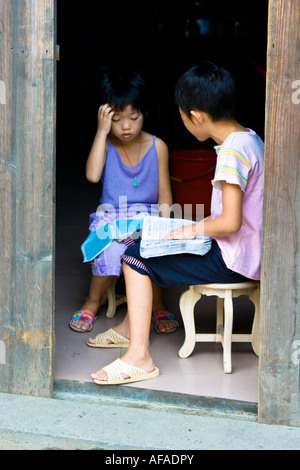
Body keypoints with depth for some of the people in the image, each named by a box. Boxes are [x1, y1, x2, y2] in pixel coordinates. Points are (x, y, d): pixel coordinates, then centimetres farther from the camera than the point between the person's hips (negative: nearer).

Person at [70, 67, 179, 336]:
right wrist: (102, 131, -16)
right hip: (110, 214, 0)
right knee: (108, 247, -33)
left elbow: (164, 195, 4)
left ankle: (158, 305, -8)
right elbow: (93, 175, -19)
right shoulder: (105, 142, 2)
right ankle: (92, 302, -5)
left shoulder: (157, 147, 2)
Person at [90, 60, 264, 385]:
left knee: (135, 258, -8)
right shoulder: (250, 138, 7)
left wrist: (193, 230, -12)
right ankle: (133, 326, 27)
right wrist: (200, 227, 12)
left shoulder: (232, 151, -23)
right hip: (249, 254, 10)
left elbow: (230, 222, -27)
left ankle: (139, 357, -8)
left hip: (232, 261, -10)